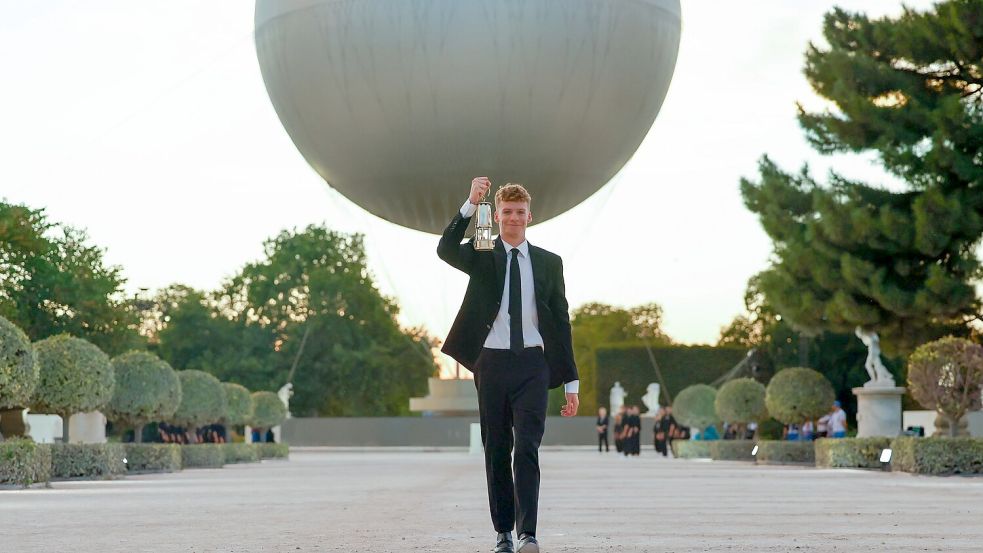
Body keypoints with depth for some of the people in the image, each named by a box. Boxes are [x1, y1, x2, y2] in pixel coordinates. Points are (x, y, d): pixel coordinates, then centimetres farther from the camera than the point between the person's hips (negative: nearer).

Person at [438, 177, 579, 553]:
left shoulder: (549, 263, 10)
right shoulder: (481, 256, 6)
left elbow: (561, 324, 10)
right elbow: (446, 250, -17)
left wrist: (571, 382, 6)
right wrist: (470, 205, -28)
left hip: (532, 365, 0)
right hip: (492, 363, 0)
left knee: (527, 448, -11)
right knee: (496, 451, 5)